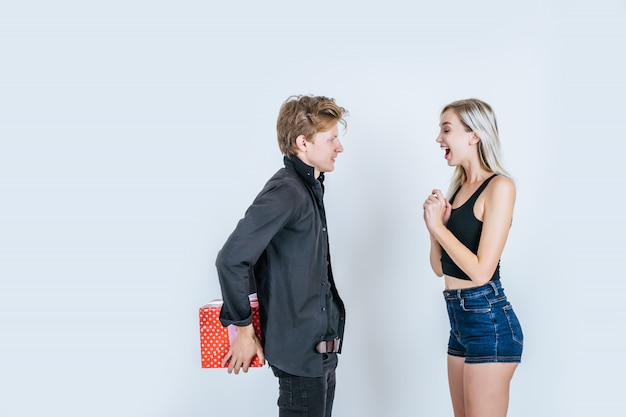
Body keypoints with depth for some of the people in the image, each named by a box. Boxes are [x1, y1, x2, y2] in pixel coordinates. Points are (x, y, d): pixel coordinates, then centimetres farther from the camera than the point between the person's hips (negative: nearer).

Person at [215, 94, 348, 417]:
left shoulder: (310, 187, 10)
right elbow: (231, 259, -25)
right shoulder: (286, 192, -20)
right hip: (300, 349, -9)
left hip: (321, 346, 9)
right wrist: (243, 329, -17)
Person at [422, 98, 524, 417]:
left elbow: (481, 271, -19)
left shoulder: (499, 186, -13)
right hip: (459, 318, 8)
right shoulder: (457, 187, 12)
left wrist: (438, 226, -13)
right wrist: (435, 224, -4)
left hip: (488, 320, -8)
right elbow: (440, 268, 13)